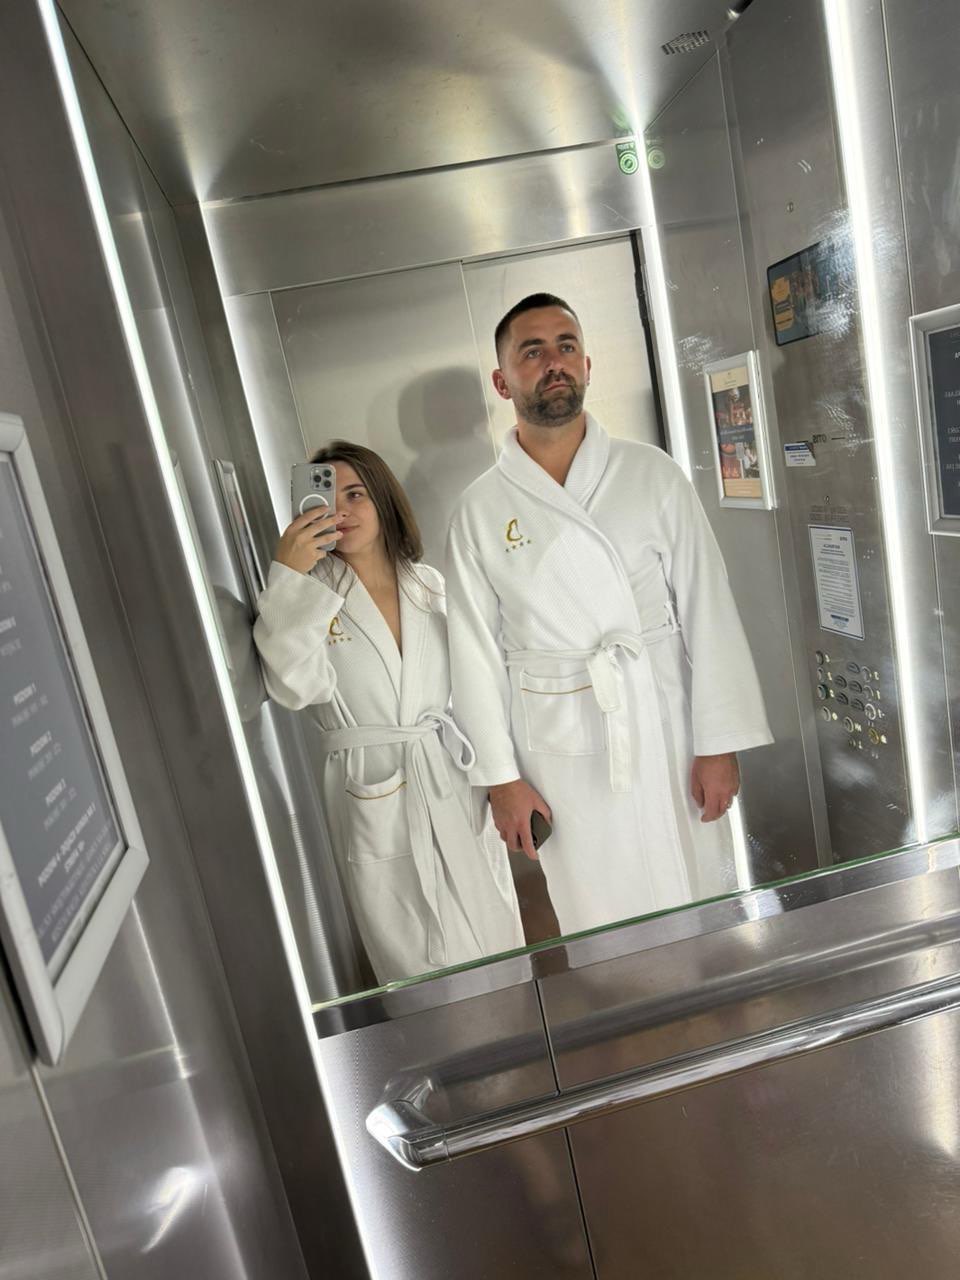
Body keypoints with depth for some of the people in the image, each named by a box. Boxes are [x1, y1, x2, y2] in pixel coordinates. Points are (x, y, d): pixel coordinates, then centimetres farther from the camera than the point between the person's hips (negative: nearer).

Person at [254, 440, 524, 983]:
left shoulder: (432, 586, 6)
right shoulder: (311, 593, -2)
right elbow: (295, 685, -20)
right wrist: (288, 578, -23)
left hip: (456, 785, 3)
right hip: (373, 800, -3)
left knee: (493, 944, 15)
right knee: (420, 968, 8)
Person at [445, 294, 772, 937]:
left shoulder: (653, 474, -1)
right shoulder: (480, 510, 0)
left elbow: (708, 613, -2)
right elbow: (476, 651, 0)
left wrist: (720, 744, -5)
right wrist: (501, 777, 0)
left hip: (668, 737, 1)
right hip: (562, 758, 0)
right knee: (603, 933, 11)